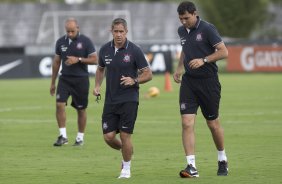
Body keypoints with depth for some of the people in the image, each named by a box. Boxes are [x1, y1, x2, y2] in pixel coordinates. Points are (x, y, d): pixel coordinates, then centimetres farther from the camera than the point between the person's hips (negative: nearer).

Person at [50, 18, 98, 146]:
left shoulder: (85, 41, -5)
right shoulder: (61, 42, 5)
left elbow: (95, 59, -6)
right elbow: (56, 62, 13)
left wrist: (78, 59, -19)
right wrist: (53, 83, 14)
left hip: (81, 79, -2)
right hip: (65, 78, 2)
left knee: (81, 109, 5)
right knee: (59, 104, -14)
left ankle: (80, 137, 18)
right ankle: (63, 136, -8)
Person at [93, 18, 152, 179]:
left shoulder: (134, 50, -9)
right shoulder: (105, 50, 3)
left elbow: (148, 74, -4)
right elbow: (100, 69, 22)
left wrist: (134, 80, -21)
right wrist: (98, 86, 7)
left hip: (129, 100, -4)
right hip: (110, 100, 4)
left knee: (125, 135, -6)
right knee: (109, 137, -1)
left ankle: (126, 168, 15)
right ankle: (127, 151, 31)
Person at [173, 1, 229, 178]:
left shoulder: (207, 29, -12)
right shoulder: (182, 31, 8)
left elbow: (223, 52, -14)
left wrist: (204, 60, -24)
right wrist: (179, 67, 13)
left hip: (208, 82, -5)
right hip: (189, 82, 5)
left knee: (213, 124, 8)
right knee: (187, 123, -10)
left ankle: (222, 161, 30)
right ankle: (192, 167, -11)